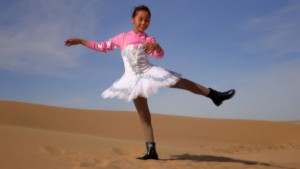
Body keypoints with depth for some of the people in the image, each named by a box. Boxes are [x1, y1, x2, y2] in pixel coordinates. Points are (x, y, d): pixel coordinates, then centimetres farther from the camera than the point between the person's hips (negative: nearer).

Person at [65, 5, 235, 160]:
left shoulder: (149, 39, 0)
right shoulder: (122, 37, 3)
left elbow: (160, 55, -15)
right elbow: (102, 46, 8)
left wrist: (157, 47, -39)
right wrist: (80, 41, 7)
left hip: (149, 72, 0)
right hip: (134, 79, 0)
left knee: (181, 82, -11)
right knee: (144, 115, 1)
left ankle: (214, 94, 4)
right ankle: (151, 151, 1)